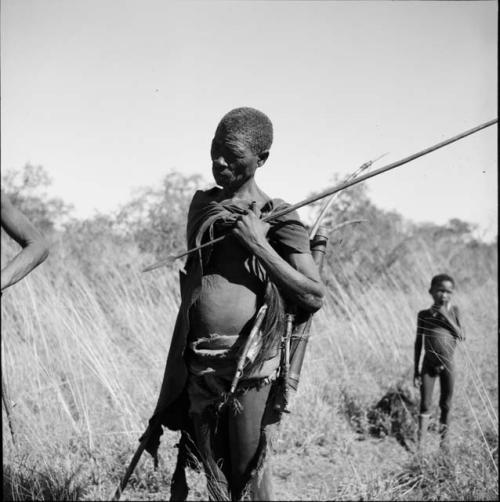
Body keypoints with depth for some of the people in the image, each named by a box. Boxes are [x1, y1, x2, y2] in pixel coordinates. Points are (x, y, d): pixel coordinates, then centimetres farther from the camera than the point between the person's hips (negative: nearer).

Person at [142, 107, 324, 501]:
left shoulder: (278, 219, -1)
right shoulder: (203, 203, 13)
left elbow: (314, 298, -7)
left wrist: (259, 245, -14)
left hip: (249, 360, -4)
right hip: (198, 360, 4)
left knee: (249, 468, 2)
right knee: (208, 470, 9)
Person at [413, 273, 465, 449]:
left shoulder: (453, 310, -3)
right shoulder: (424, 315, -3)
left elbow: (462, 336, -10)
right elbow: (418, 343, 2)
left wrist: (446, 316, -19)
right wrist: (416, 370, 2)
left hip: (447, 365, 0)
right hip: (429, 365, 0)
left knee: (446, 405, 10)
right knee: (425, 405, 2)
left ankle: (444, 438, 26)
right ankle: (420, 443, 7)